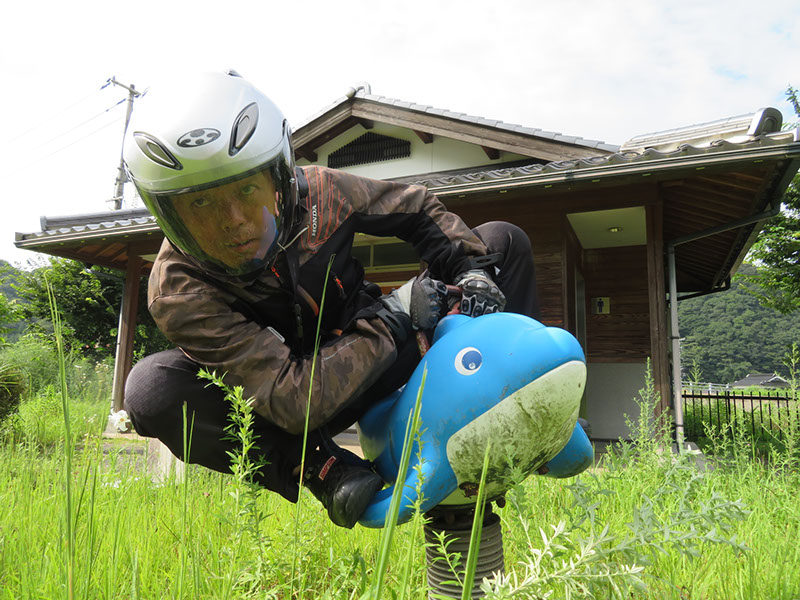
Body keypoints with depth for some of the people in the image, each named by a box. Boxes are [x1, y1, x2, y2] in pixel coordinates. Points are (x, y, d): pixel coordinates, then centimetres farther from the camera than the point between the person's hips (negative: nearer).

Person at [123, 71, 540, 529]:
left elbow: (417, 208, 0)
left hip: (381, 361, 4)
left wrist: (471, 268, -14)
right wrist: (393, 317, -32)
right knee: (151, 390, -31)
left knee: (504, 241, -1)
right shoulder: (179, 290, -28)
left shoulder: (317, 191, -19)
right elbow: (293, 402, -36)